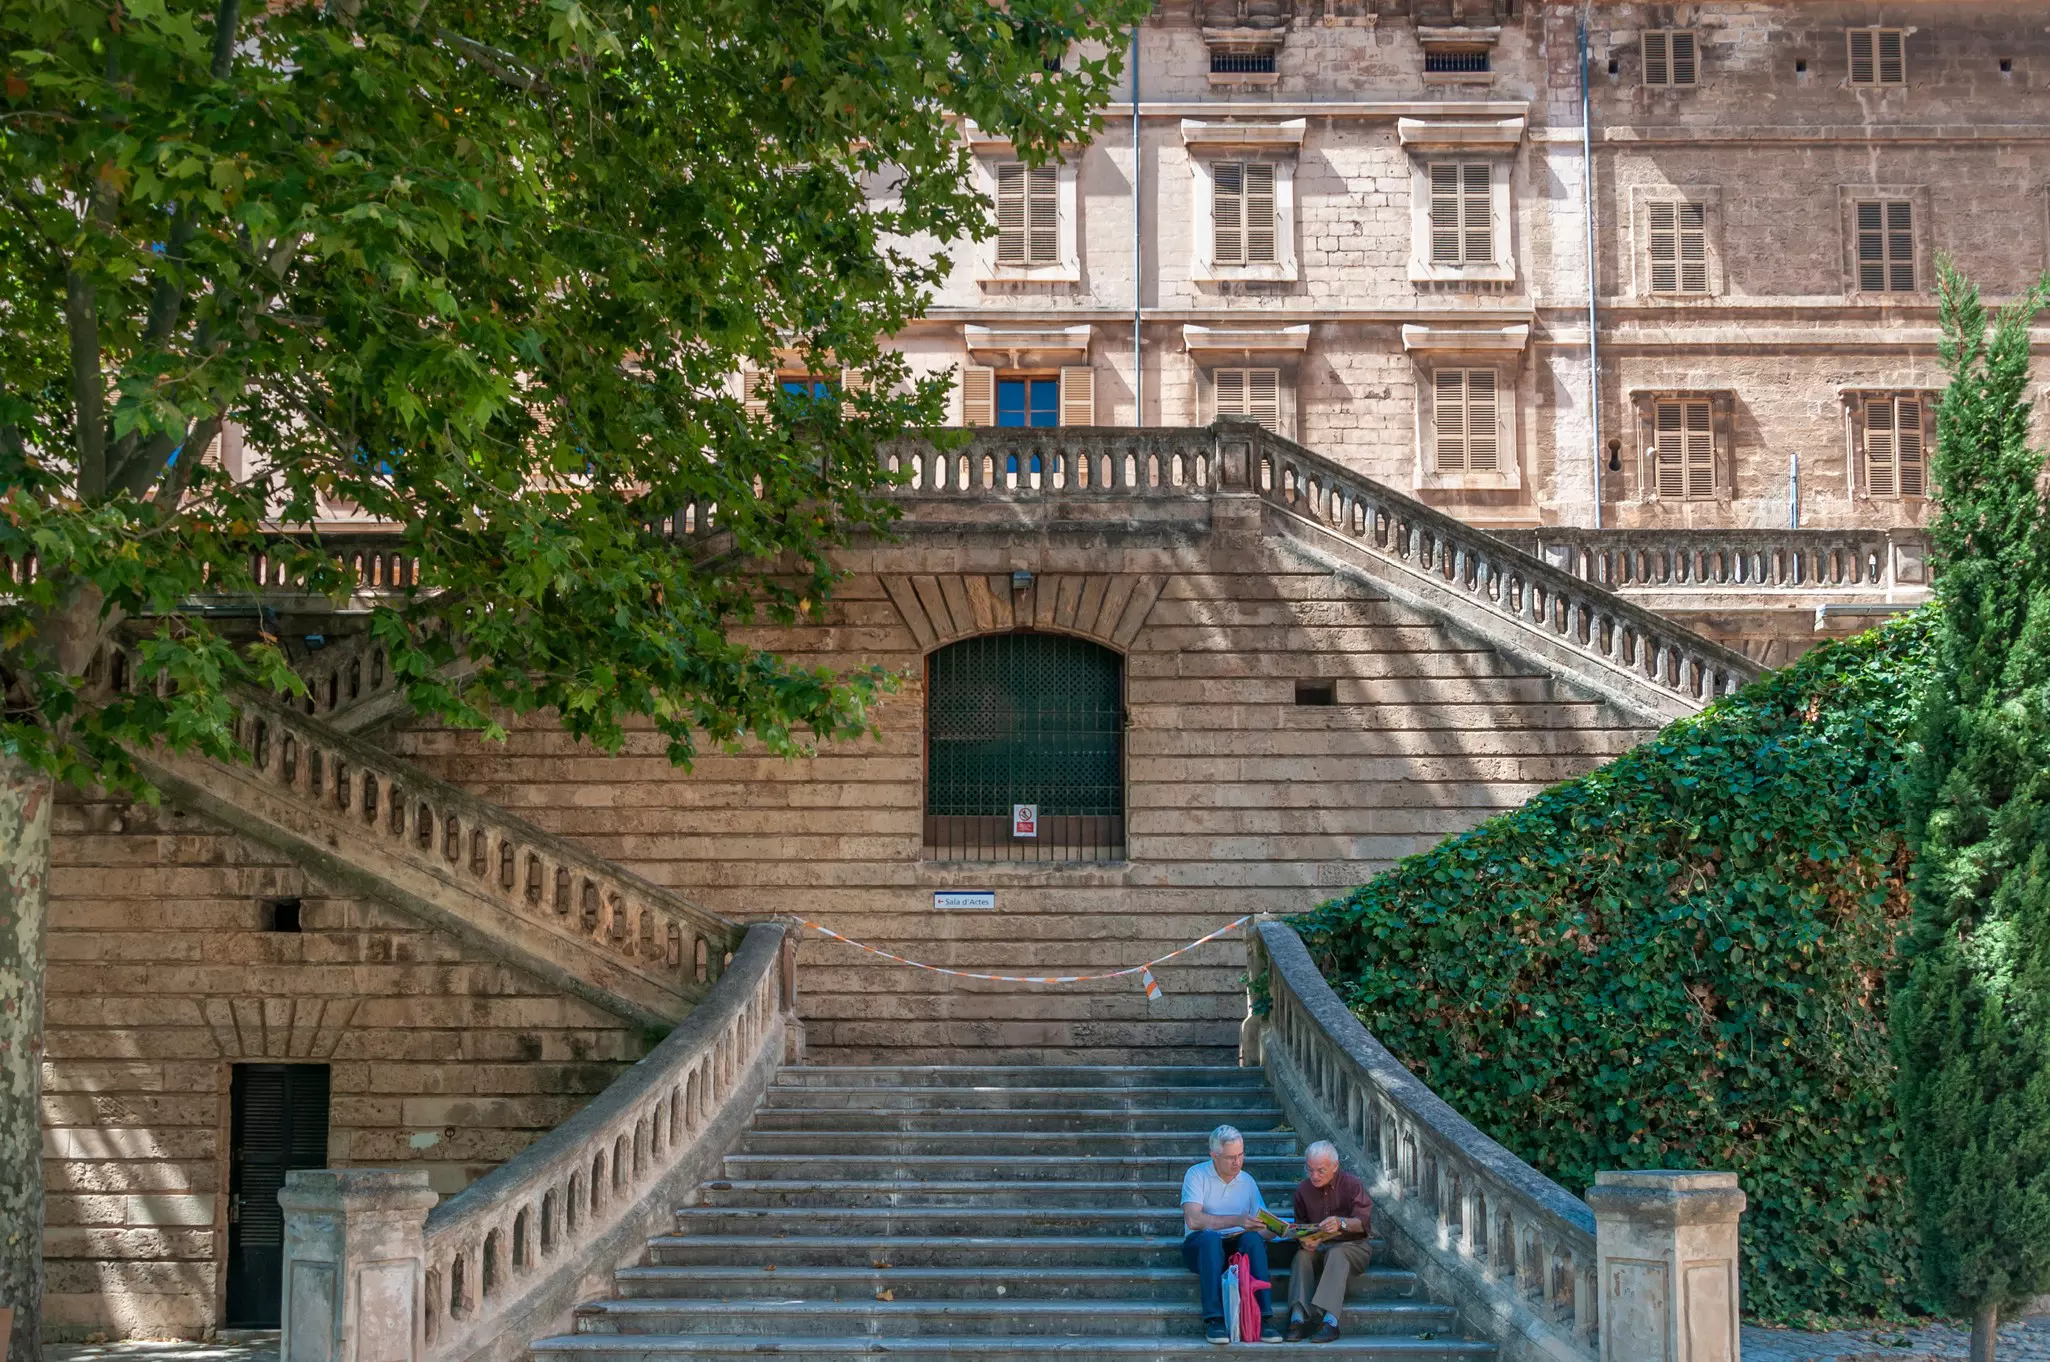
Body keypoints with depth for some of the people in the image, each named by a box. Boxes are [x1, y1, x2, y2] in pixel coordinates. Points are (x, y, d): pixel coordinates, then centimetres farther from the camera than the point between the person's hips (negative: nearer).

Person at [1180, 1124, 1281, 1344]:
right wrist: (1236, 1220, -25)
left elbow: (1264, 1228, 6)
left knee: (1253, 1238, -31)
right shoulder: (1197, 1175, -2)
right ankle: (1213, 1319, -39)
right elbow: (1193, 1220, -18)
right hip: (1200, 1246, -3)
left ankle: (1262, 1318, -34)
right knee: (1210, 1237, -37)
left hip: (1237, 1246, 3)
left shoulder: (1247, 1181, 11)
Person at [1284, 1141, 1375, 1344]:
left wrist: (1341, 1223, -38)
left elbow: (1364, 1222, -17)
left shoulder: (1352, 1185, -8)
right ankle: (1298, 1319, -44)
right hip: (1319, 1246, 4)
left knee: (1336, 1254, -36)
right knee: (1302, 1255, -29)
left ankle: (1330, 1321, -50)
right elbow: (1300, 1224, 12)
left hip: (1352, 1245, -4)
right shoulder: (1303, 1189, 4)